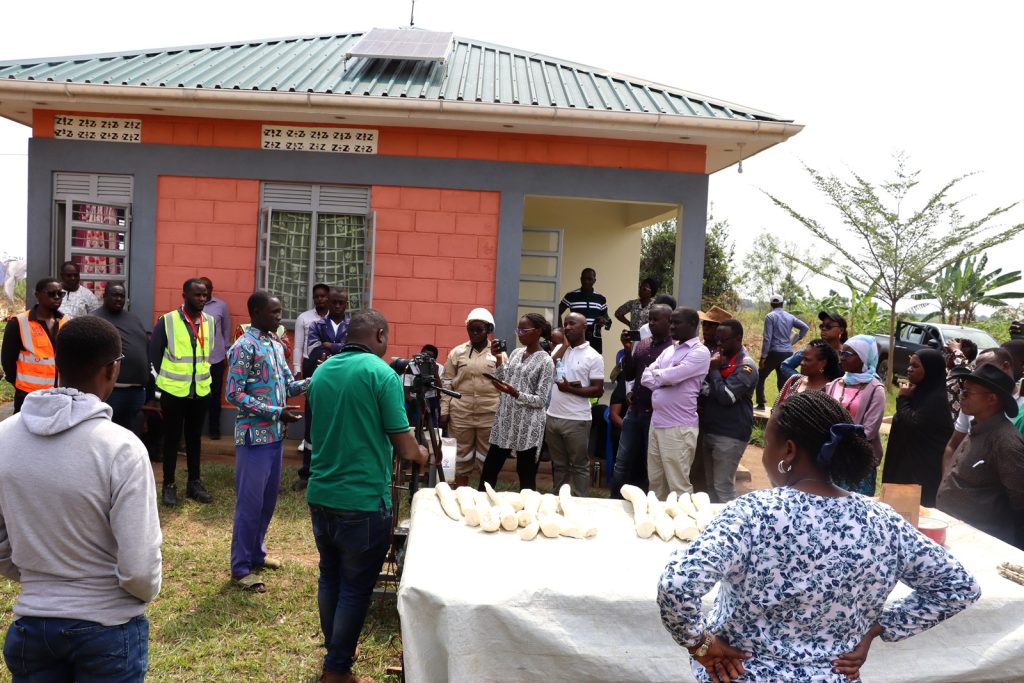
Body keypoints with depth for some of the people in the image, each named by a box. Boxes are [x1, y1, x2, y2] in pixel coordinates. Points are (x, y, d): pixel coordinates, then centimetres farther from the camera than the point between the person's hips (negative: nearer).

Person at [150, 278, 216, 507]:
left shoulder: (210, 322, 4)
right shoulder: (167, 320, -9)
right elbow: (154, 355, -5)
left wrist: (205, 377, 11)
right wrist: (160, 385, -4)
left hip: (201, 391, 4)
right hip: (173, 391, -4)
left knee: (194, 437, 14)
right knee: (172, 438, 7)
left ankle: (194, 483, 24)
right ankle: (169, 485, 17)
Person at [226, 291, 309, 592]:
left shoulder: (276, 344, 11)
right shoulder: (244, 347, -14)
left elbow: (287, 385, 14)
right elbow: (234, 394, -18)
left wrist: (312, 381, -5)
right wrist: (277, 412, -22)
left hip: (276, 434, 8)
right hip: (254, 436, -8)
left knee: (269, 497, 17)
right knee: (250, 501, 0)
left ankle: (256, 552, 33)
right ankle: (241, 568, 12)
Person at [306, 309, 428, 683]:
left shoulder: (321, 372, 7)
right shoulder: (382, 373, -14)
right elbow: (403, 446, -14)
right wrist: (420, 455, 10)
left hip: (320, 495, 7)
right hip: (362, 501, -7)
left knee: (329, 578, 20)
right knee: (355, 589, 6)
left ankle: (335, 652, 36)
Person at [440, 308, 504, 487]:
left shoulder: (498, 353, 5)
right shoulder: (457, 352, 6)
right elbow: (446, 383, 6)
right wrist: (444, 410, 1)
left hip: (490, 414, 0)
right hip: (461, 413, 1)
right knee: (461, 457, 8)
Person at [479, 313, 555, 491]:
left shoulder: (545, 361, -9)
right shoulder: (515, 353, 11)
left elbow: (541, 401, -12)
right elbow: (503, 382, 10)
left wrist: (515, 393, -25)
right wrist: (498, 359, 1)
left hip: (528, 426, -6)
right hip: (505, 420, 6)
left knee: (526, 476, 4)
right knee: (489, 470, 9)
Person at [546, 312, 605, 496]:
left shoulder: (593, 357, -5)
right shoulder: (560, 349, 11)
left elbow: (598, 390, -8)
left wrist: (570, 389, -18)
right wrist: (565, 344, -3)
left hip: (576, 420, -5)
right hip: (552, 417, 5)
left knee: (579, 466, 6)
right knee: (558, 465, 15)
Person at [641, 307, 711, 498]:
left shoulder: (700, 352, -10)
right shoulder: (668, 350, 14)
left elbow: (671, 376, -21)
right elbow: (645, 377, 7)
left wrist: (655, 375, -1)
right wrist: (664, 378, -12)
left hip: (679, 427, -8)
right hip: (656, 422, 8)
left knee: (678, 485, 0)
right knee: (656, 481, 16)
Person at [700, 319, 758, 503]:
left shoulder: (746, 366, -13)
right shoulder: (717, 357, 11)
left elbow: (726, 397, -20)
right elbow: (701, 384, 15)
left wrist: (714, 370, -14)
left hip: (729, 434, -8)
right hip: (709, 430, 8)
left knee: (723, 487, -4)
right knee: (711, 484, 15)